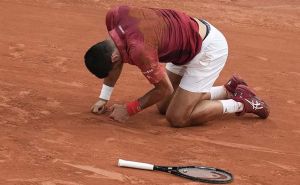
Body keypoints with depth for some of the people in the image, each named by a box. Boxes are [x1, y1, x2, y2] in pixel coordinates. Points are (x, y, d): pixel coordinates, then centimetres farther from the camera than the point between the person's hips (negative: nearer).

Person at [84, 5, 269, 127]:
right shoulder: (114, 16, -13)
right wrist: (104, 98, 8)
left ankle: (241, 103, 3)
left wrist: (129, 110, -12)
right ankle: (228, 90, 23)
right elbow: (112, 63, 8)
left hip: (209, 48, -9)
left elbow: (164, 89, -20)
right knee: (163, 106, 15)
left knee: (177, 118, -10)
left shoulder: (138, 49, -36)